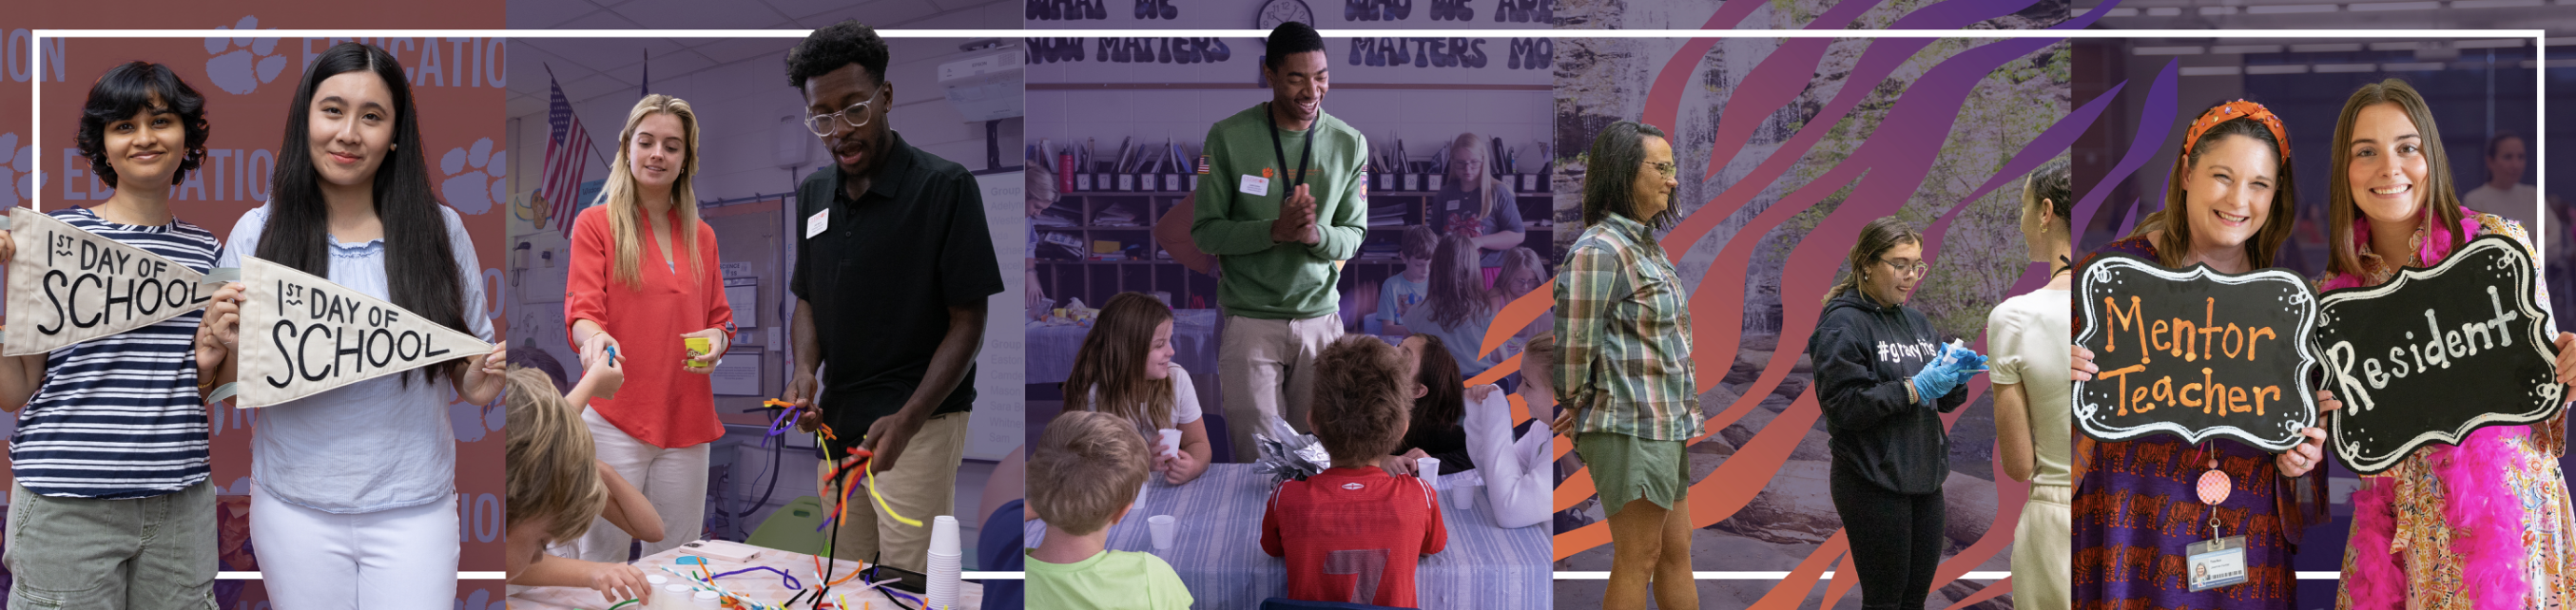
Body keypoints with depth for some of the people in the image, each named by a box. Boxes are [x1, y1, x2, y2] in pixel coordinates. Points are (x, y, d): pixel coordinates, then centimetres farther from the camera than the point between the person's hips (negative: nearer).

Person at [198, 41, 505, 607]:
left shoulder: (440, 230, -1)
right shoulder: (258, 232, -2)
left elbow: (468, 366, 8)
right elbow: (227, 385, 4)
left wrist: (482, 384, -13)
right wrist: (225, 343, -16)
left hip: (414, 509, 0)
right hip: (296, 509, 0)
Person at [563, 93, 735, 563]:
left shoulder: (702, 236, 15)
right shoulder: (595, 224, 1)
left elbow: (719, 318, 20)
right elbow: (581, 309, -9)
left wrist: (717, 339, -3)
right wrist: (594, 336, -31)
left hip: (687, 420, 4)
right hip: (614, 419, -4)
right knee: (603, 560, -4)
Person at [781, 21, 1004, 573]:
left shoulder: (945, 188, -10)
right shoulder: (814, 195, 10)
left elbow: (968, 323, -10)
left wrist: (906, 422, -22)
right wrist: (805, 369, -5)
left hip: (920, 425, -6)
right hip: (837, 424, 6)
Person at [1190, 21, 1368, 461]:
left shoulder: (1349, 144, 3)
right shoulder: (1228, 138, -5)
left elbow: (1354, 234, 6)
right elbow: (1204, 231, -4)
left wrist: (1315, 234, -18)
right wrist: (1276, 230, -20)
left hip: (1321, 319, 2)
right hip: (1249, 322, -2)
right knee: (1258, 462, -4)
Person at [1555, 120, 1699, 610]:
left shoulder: (1647, 247, 15)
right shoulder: (1598, 249, -15)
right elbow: (1574, 345, -15)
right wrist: (1579, 410, -4)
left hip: (1666, 425, 9)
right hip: (1630, 427, -9)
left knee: (1676, 551, 13)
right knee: (1638, 560, -4)